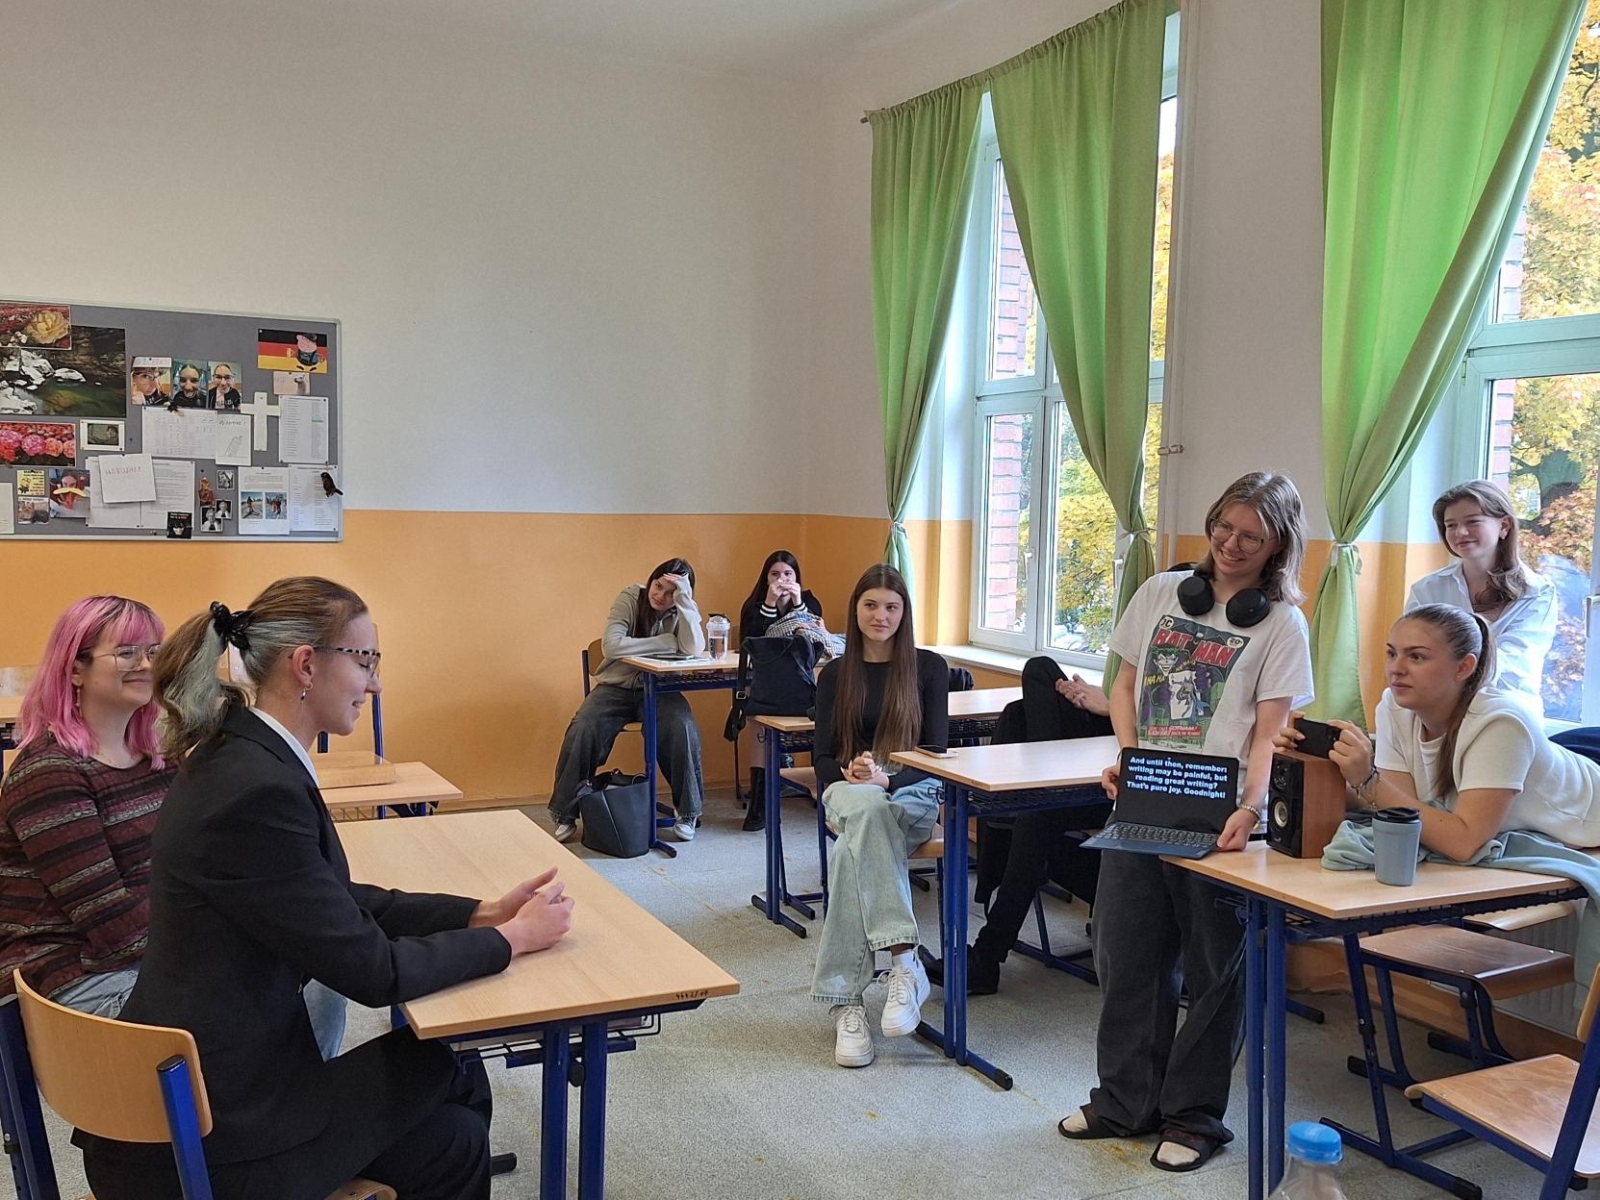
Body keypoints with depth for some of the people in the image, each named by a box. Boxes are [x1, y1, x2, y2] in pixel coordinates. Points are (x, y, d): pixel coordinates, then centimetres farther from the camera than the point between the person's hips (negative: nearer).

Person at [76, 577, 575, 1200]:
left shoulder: (245, 754, 3)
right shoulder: (259, 791, -27)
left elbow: (341, 902, 12)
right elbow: (374, 972, -20)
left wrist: (480, 913, 3)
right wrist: (512, 938, -7)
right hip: (203, 1140, -8)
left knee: (450, 1133, 14)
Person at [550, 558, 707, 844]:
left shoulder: (681, 611, -6)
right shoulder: (629, 598, -11)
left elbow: (694, 649, -27)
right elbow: (611, 646, -25)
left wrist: (684, 597, -29)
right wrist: (667, 642, -23)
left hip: (659, 689, 1)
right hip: (616, 686, 0)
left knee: (683, 729, -29)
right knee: (582, 731, -25)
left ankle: (688, 812, -9)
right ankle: (565, 814, -5)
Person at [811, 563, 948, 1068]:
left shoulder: (928, 667, 8)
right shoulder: (835, 674, 14)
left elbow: (936, 749, 1)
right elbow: (822, 756, 11)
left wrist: (886, 778, -17)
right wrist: (850, 773, -14)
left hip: (914, 791, -1)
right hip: (850, 790, 1)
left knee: (851, 850, -37)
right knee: (869, 811, -40)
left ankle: (845, 998, -39)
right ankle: (903, 962, -46)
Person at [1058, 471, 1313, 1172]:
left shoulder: (1280, 623, 0)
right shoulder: (1161, 593, 11)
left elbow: (1270, 732, -8)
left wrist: (1250, 807, -24)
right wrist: (1128, 757, -2)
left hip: (1217, 818, -4)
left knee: (1212, 968, 6)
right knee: (1125, 954, 10)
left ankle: (1194, 1116, 22)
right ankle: (1125, 1101, 27)